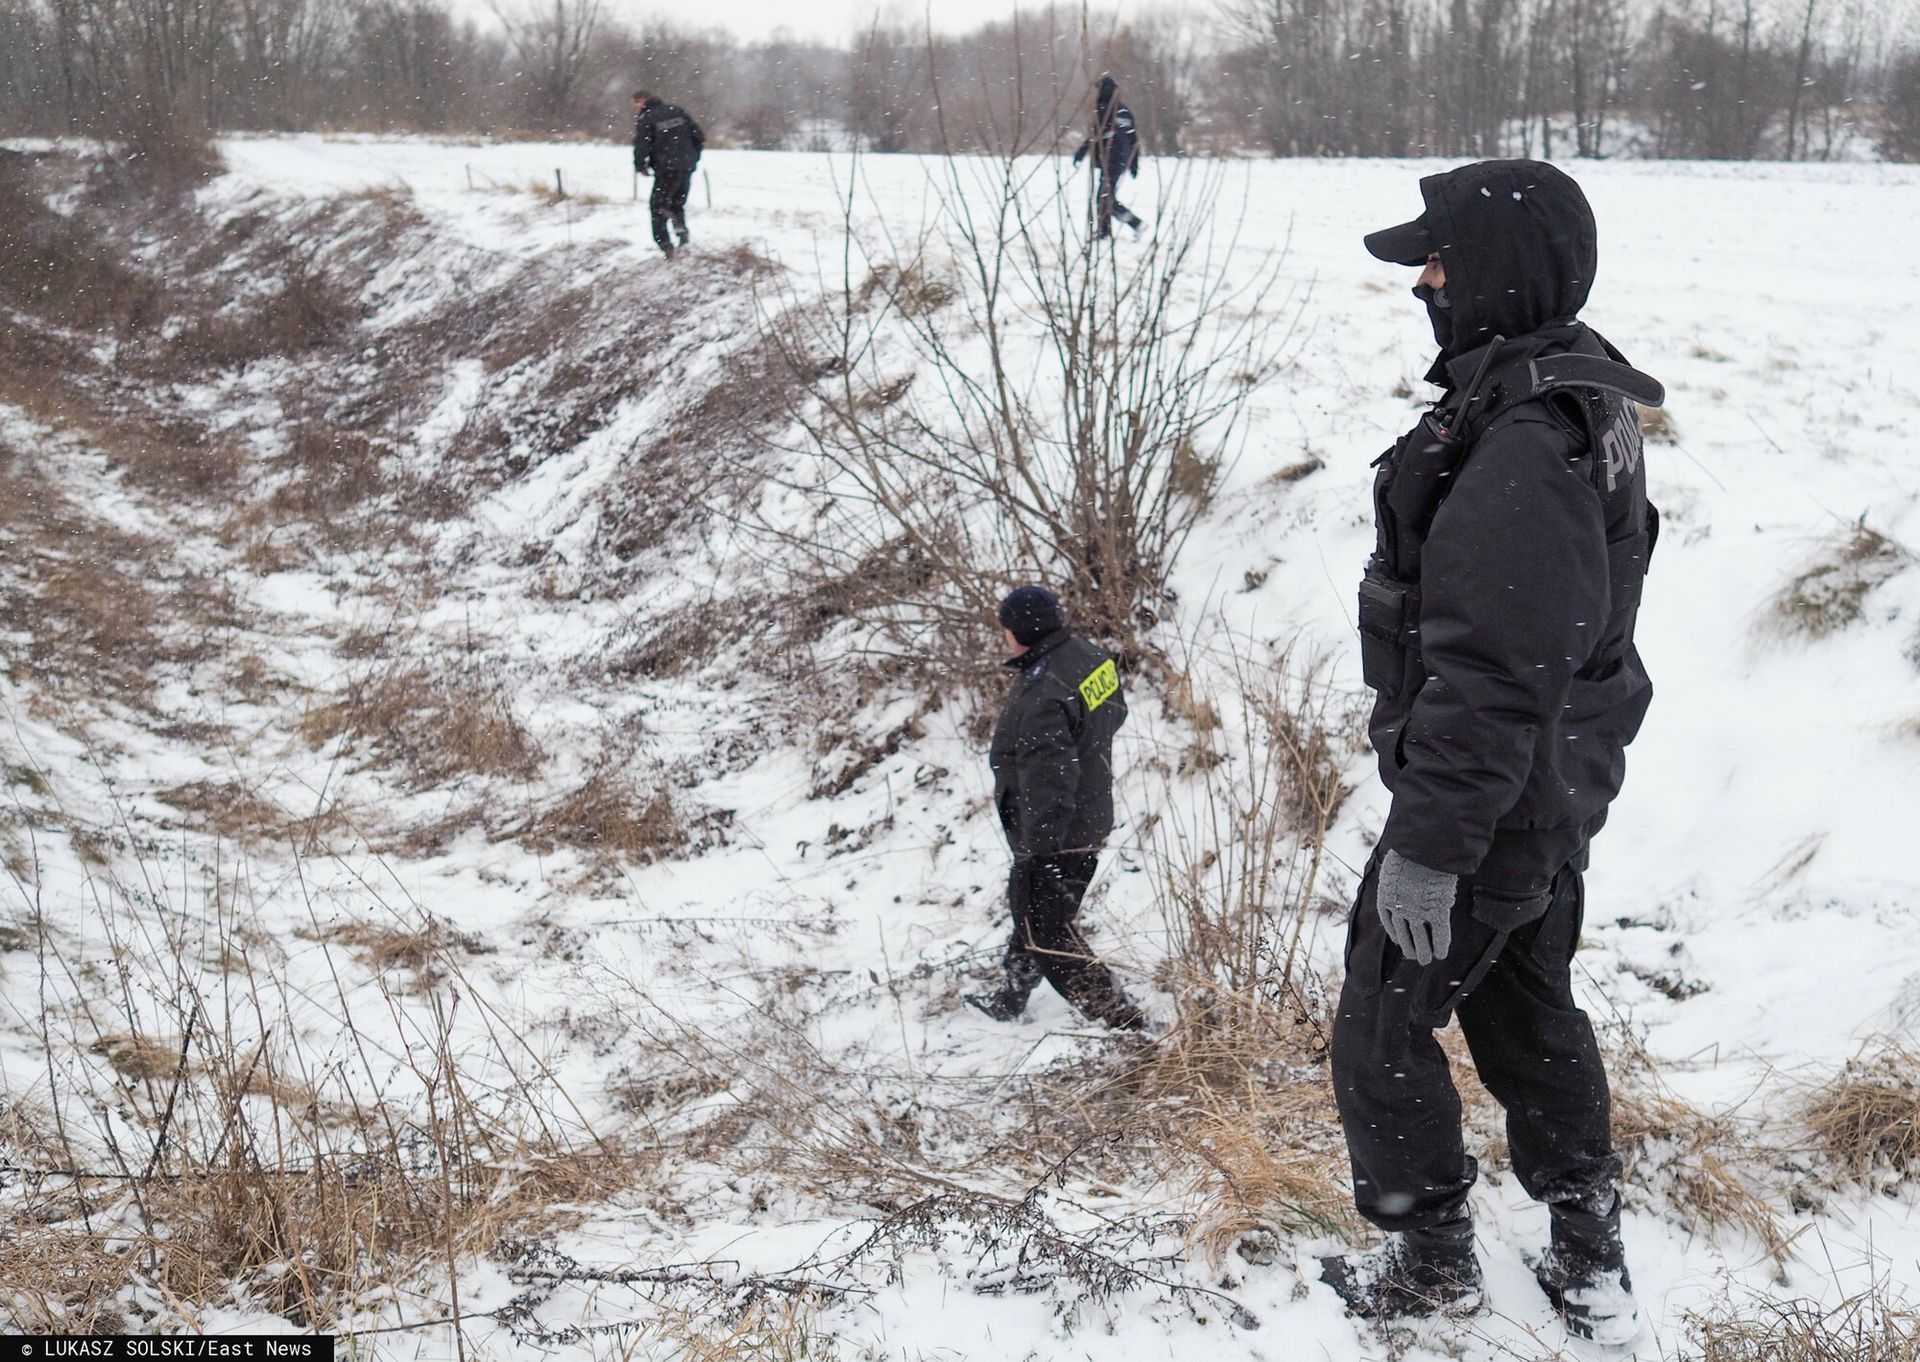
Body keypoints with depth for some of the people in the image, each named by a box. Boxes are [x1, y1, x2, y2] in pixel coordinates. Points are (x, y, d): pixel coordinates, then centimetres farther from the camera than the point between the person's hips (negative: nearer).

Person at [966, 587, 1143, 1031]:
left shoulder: (1041, 694, -30)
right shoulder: (1091, 657, -1)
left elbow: (1049, 781, -29)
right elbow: (1115, 713, 18)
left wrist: (1042, 852, -23)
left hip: (1052, 837, -10)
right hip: (1091, 821, 10)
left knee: (1047, 933, 3)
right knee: (1028, 913, 25)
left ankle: (1118, 1019, 7)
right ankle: (1008, 1002, 43)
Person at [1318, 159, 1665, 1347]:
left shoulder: (1523, 451, -31)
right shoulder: (1580, 392, 3)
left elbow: (1490, 678, -31)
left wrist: (1427, 845, -25)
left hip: (1491, 803, -10)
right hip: (1561, 785, 10)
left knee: (1384, 1028, 9)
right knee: (1530, 1005, 24)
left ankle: (1432, 1257, 27)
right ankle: (1593, 1261, 36)